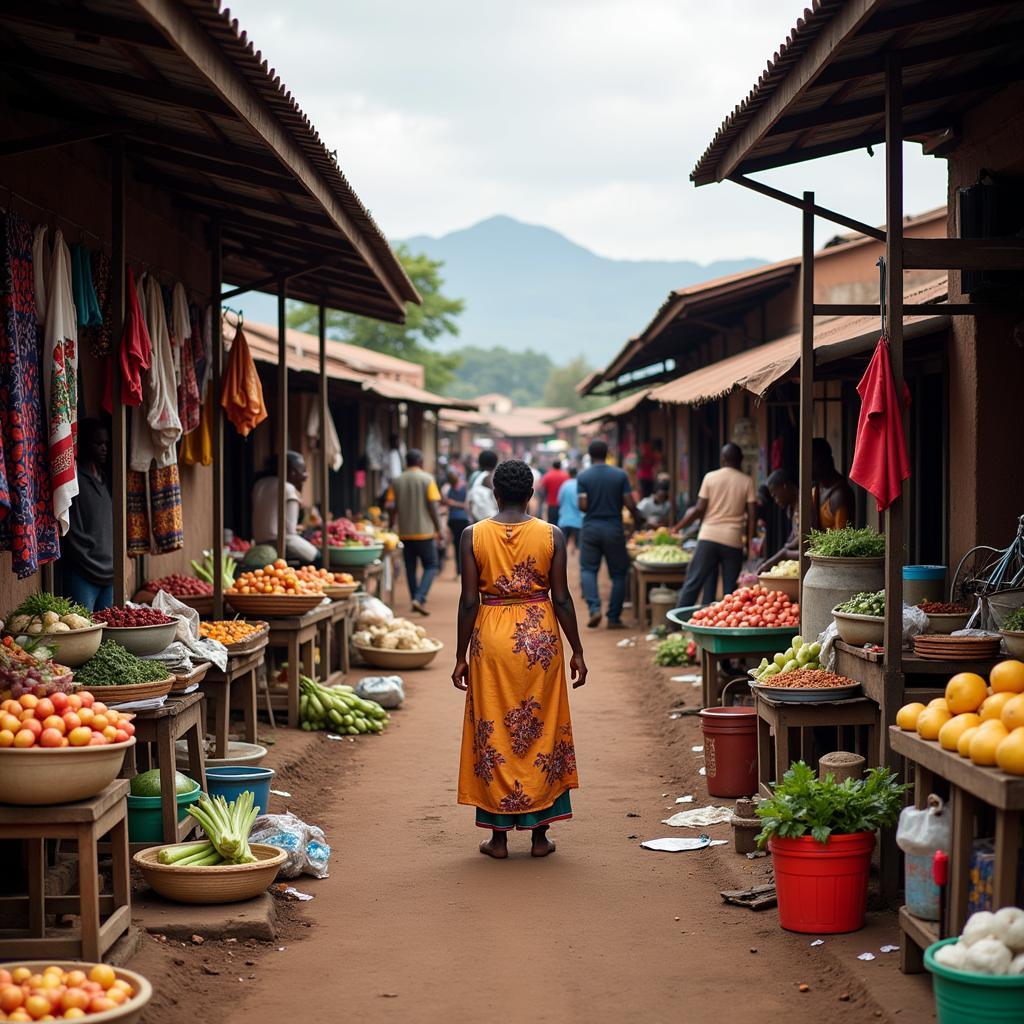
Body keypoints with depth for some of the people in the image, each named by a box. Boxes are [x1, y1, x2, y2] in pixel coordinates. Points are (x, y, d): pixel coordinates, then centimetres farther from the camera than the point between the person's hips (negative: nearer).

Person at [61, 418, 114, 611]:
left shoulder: (103, 480, 19)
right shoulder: (76, 479, -6)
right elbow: (72, 534, -10)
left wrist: (114, 566, 12)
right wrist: (94, 567, -8)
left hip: (109, 574, 8)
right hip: (83, 574, -8)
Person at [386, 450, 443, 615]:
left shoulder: (397, 481, 4)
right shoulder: (427, 479, -6)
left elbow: (390, 506, -4)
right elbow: (433, 506, -10)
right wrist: (438, 529, -3)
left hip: (405, 532, 4)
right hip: (425, 531, -4)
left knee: (410, 567, 14)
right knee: (431, 566, 2)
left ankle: (416, 599, 18)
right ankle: (419, 598, -14)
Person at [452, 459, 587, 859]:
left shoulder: (474, 535, -5)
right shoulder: (551, 535, -4)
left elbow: (469, 600, -5)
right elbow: (561, 598, -3)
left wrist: (461, 655, 2)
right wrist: (577, 651, 5)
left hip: (492, 637, 0)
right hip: (540, 636, 0)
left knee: (492, 732, 8)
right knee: (540, 730, 9)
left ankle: (499, 835, 11)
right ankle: (539, 834, 13)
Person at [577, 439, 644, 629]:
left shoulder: (583, 476, -3)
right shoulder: (620, 475, -2)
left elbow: (583, 506, -9)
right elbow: (629, 504, -5)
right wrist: (636, 517, 15)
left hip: (591, 528, 0)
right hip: (614, 528, 0)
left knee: (588, 569, 10)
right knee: (618, 573, 9)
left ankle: (594, 608, -11)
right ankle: (614, 618, 7)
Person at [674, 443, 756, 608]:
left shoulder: (710, 477, 2)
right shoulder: (746, 481, 2)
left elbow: (699, 509, 0)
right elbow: (752, 514, -2)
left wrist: (678, 526, 11)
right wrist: (749, 539, 8)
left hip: (708, 537, 0)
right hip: (733, 540, 0)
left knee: (693, 583, 4)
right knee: (730, 588, 6)